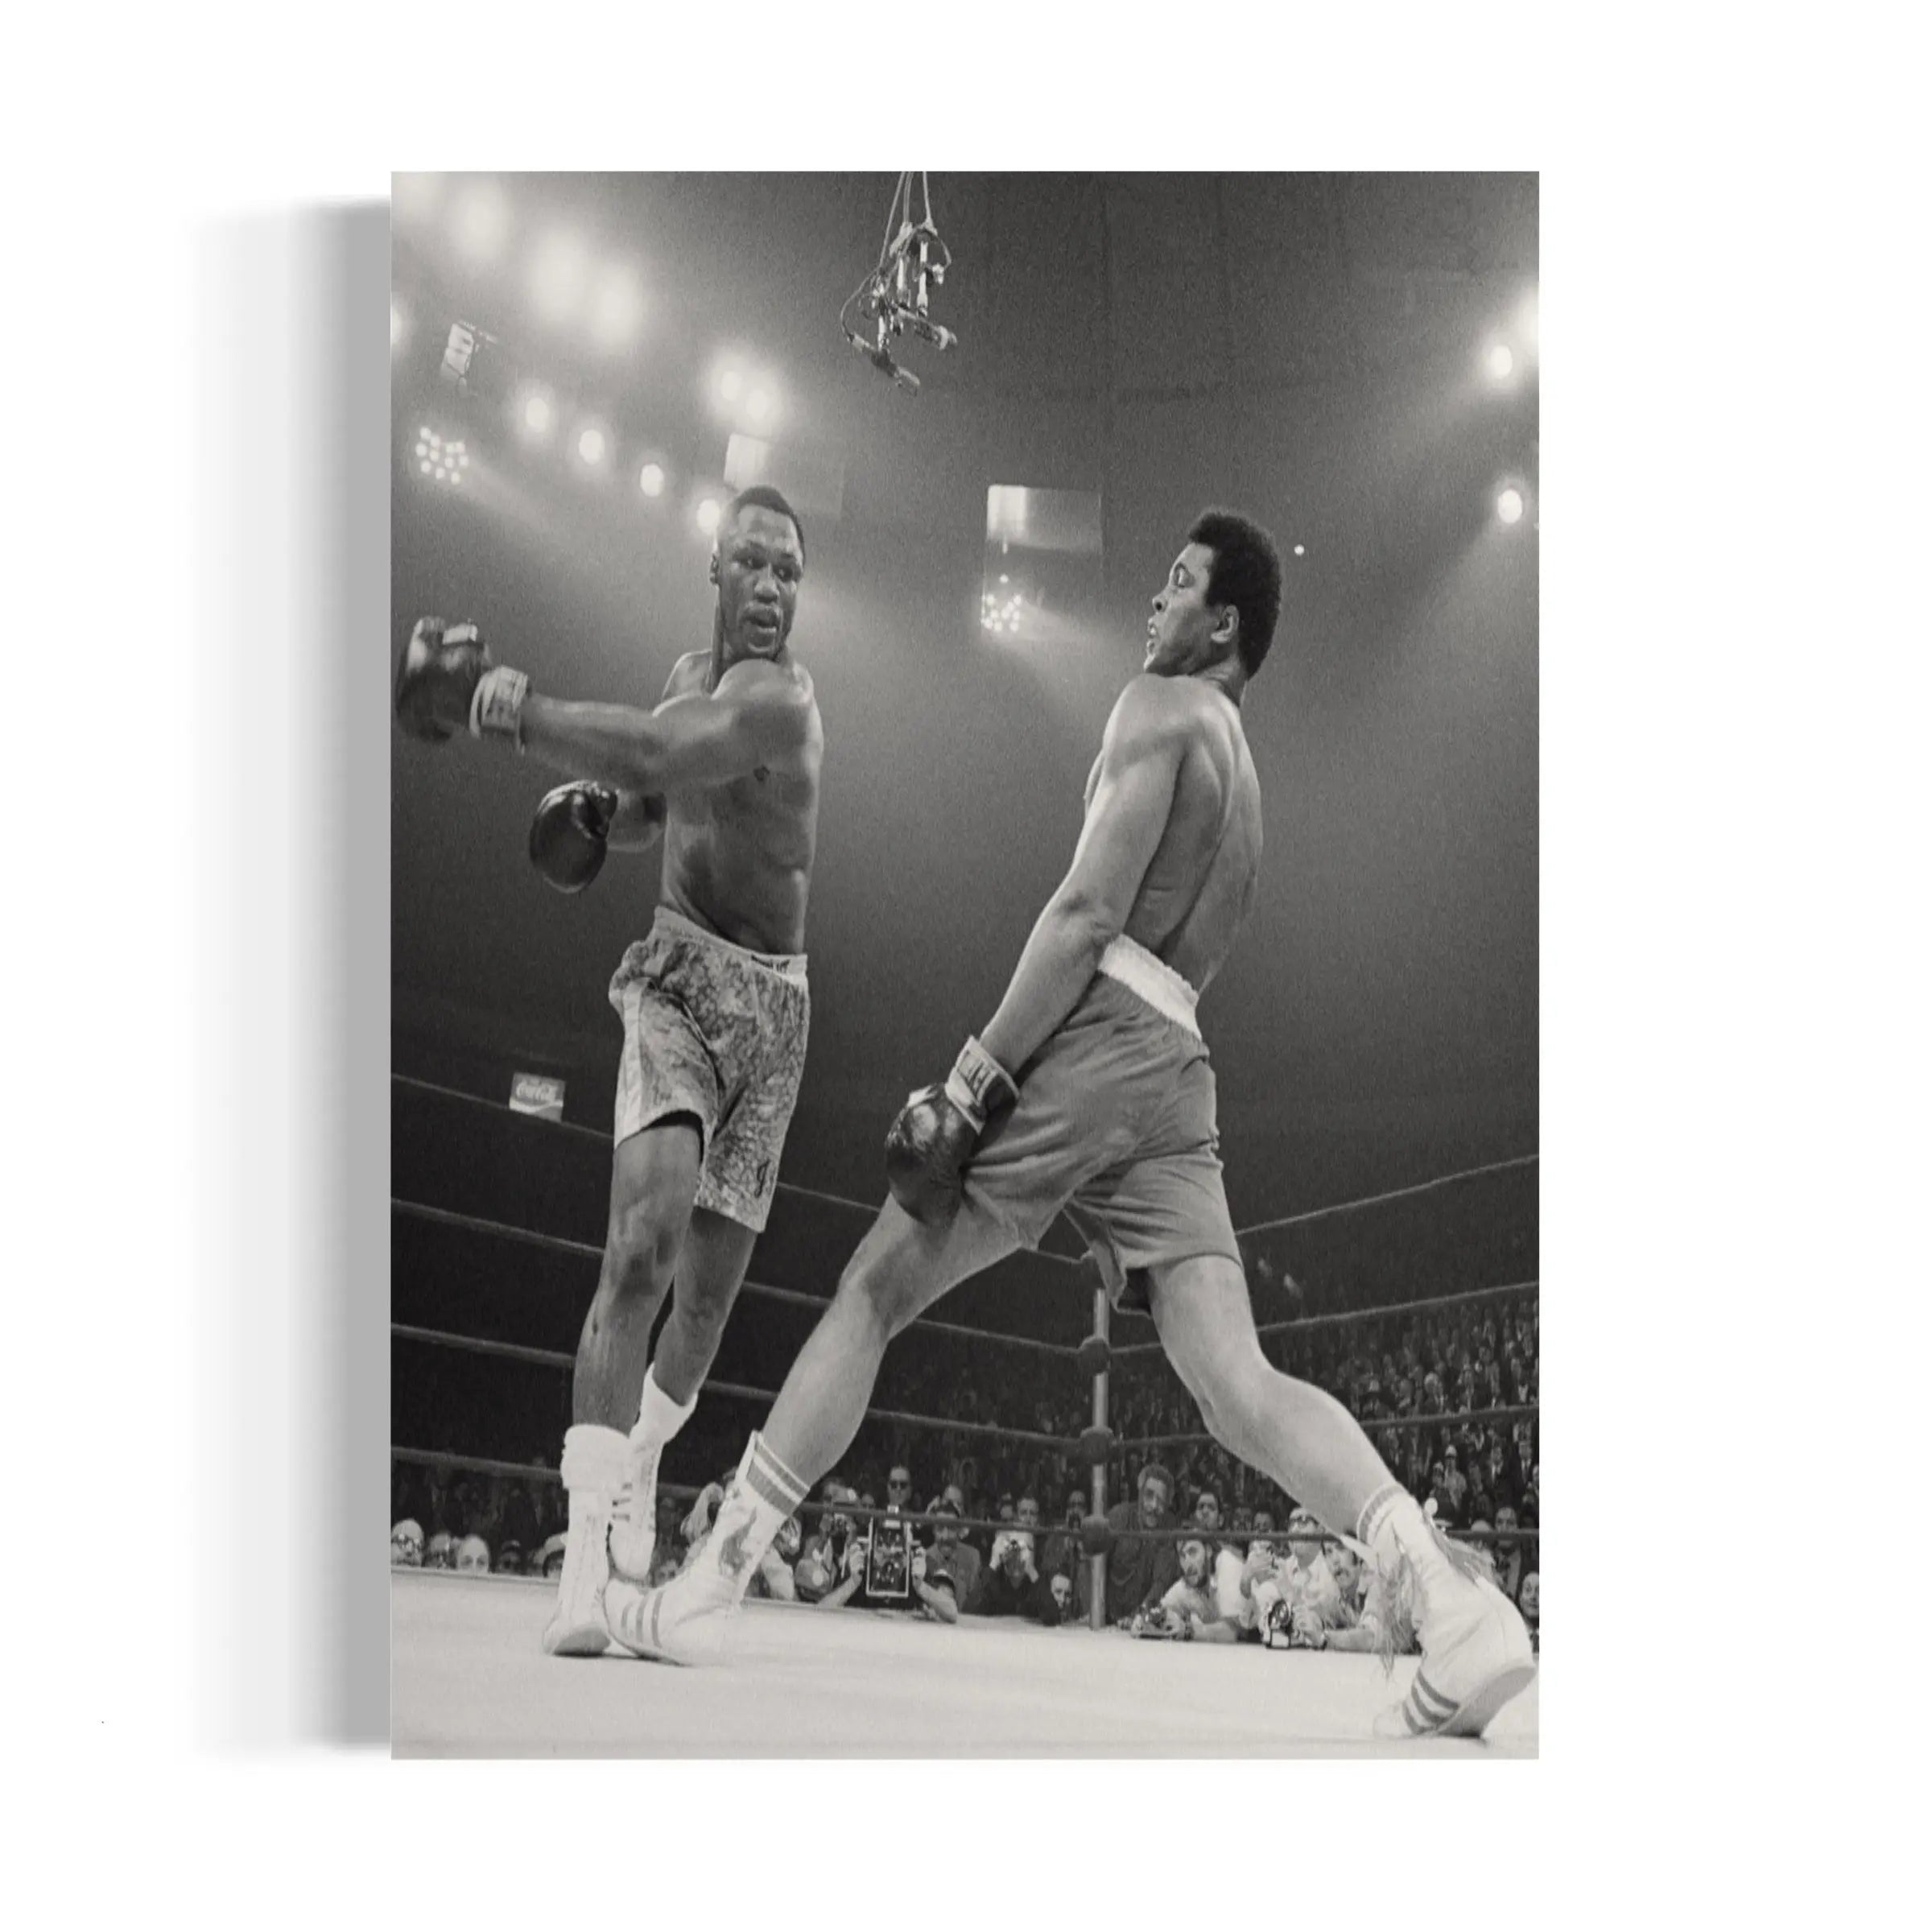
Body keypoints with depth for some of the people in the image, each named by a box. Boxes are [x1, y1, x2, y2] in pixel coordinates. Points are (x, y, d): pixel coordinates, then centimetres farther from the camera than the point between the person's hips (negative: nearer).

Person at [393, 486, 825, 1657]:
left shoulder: (780, 700, -14)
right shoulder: (692, 673, 7)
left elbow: (656, 752, -33)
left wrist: (512, 708, -35)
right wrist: (594, 812, 1)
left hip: (776, 1000, -2)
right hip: (681, 971, 2)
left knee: (711, 1280, 6)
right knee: (645, 1240, -21)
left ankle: (639, 1459, 36)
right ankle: (588, 1548, -22)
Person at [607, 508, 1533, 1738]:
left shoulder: (1162, 703, 2)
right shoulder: (1245, 772, 29)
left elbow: (1090, 913, -11)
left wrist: (977, 1072, -13)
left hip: (1090, 1035, -8)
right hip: (1177, 1072, 8)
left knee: (873, 1295, 2)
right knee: (1239, 1383, -2)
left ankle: (706, 1590, 7)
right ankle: (1455, 1597, -19)